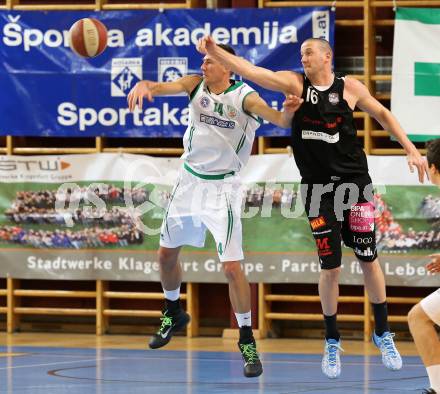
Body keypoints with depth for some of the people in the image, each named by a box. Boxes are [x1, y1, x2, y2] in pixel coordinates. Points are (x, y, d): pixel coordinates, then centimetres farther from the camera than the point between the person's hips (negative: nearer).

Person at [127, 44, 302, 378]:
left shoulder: (244, 97, -17)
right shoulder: (196, 85, -5)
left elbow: (279, 120, -31)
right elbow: (162, 87, -21)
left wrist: (288, 112, -56)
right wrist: (143, 85, -46)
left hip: (222, 187, -5)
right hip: (190, 181, 5)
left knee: (232, 266, -12)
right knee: (167, 253, 17)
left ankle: (247, 340, 0)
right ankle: (173, 314, 43)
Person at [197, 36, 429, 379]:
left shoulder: (350, 88, -2)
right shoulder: (295, 83, -2)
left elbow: (381, 113, 12)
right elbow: (252, 72, -13)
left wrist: (411, 149, 8)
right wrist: (215, 53, -27)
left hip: (355, 183, 0)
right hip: (318, 188, 0)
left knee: (368, 260, 5)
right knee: (330, 267, 0)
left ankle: (383, 333, 22)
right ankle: (332, 341, 16)